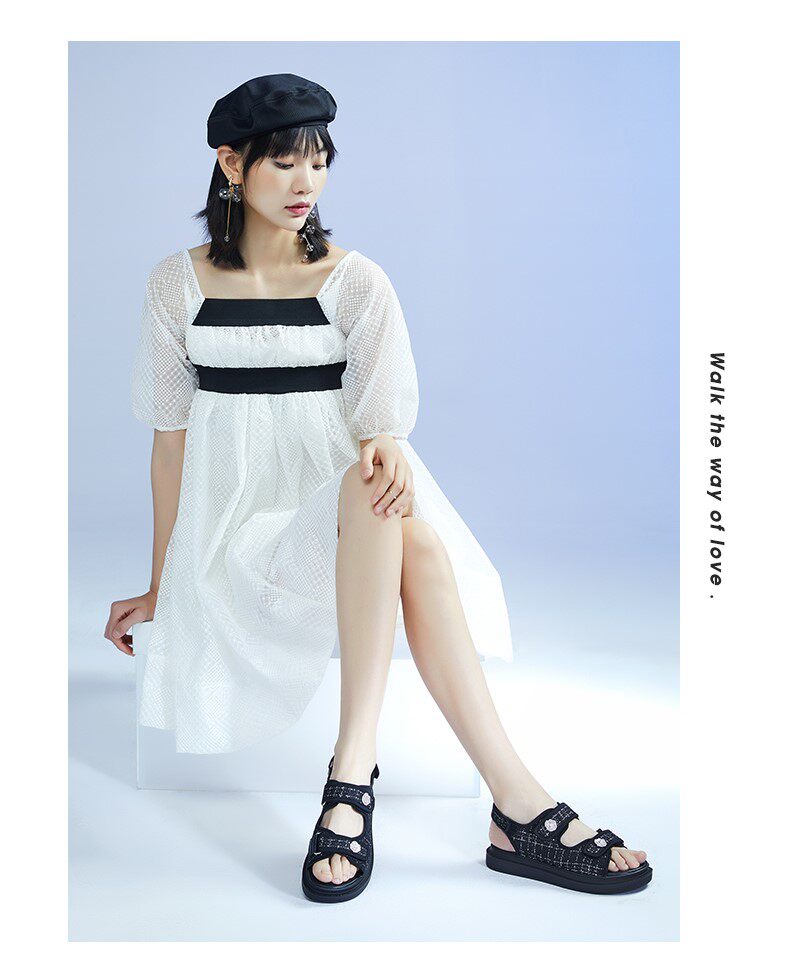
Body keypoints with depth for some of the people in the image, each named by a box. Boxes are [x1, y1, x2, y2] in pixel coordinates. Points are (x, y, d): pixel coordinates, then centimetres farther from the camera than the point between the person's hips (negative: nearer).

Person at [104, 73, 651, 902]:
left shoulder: (357, 282, 5)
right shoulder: (178, 285, 6)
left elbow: (382, 423, -1)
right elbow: (170, 438, 8)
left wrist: (385, 451, -28)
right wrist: (160, 586, 10)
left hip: (352, 514, 2)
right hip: (237, 523, -1)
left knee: (385, 496, -39)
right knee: (409, 536, -35)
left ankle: (352, 770, -41)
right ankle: (517, 804, -40)